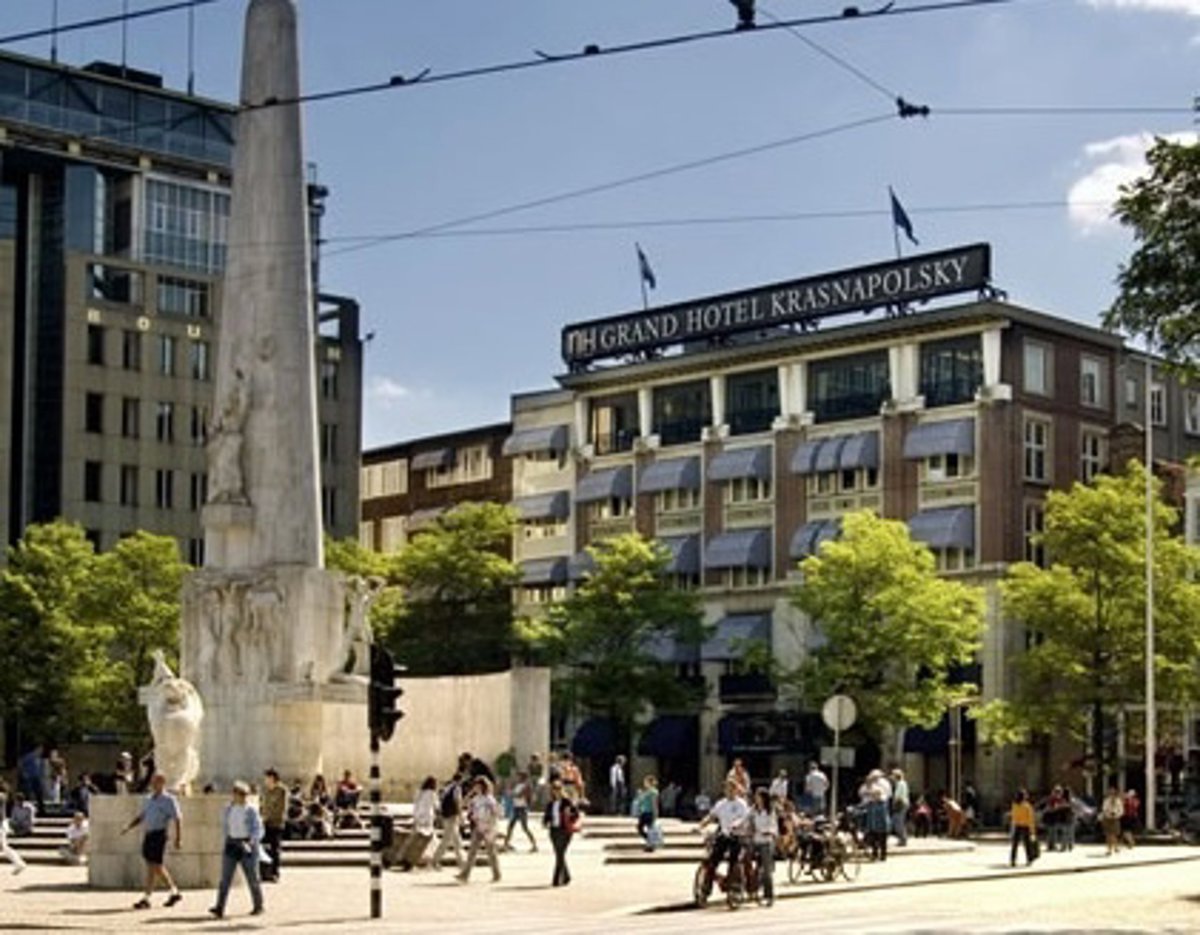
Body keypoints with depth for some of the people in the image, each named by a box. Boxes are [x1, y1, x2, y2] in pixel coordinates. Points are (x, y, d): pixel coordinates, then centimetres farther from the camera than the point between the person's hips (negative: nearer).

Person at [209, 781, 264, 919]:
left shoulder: (251, 810, -9)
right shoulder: (228, 809, 5)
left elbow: (258, 830, -11)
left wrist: (250, 843, -24)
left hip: (247, 846, -4)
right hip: (231, 845, 4)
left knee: (252, 878, 6)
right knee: (225, 877, -7)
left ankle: (258, 906, 23)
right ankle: (219, 909, -13)